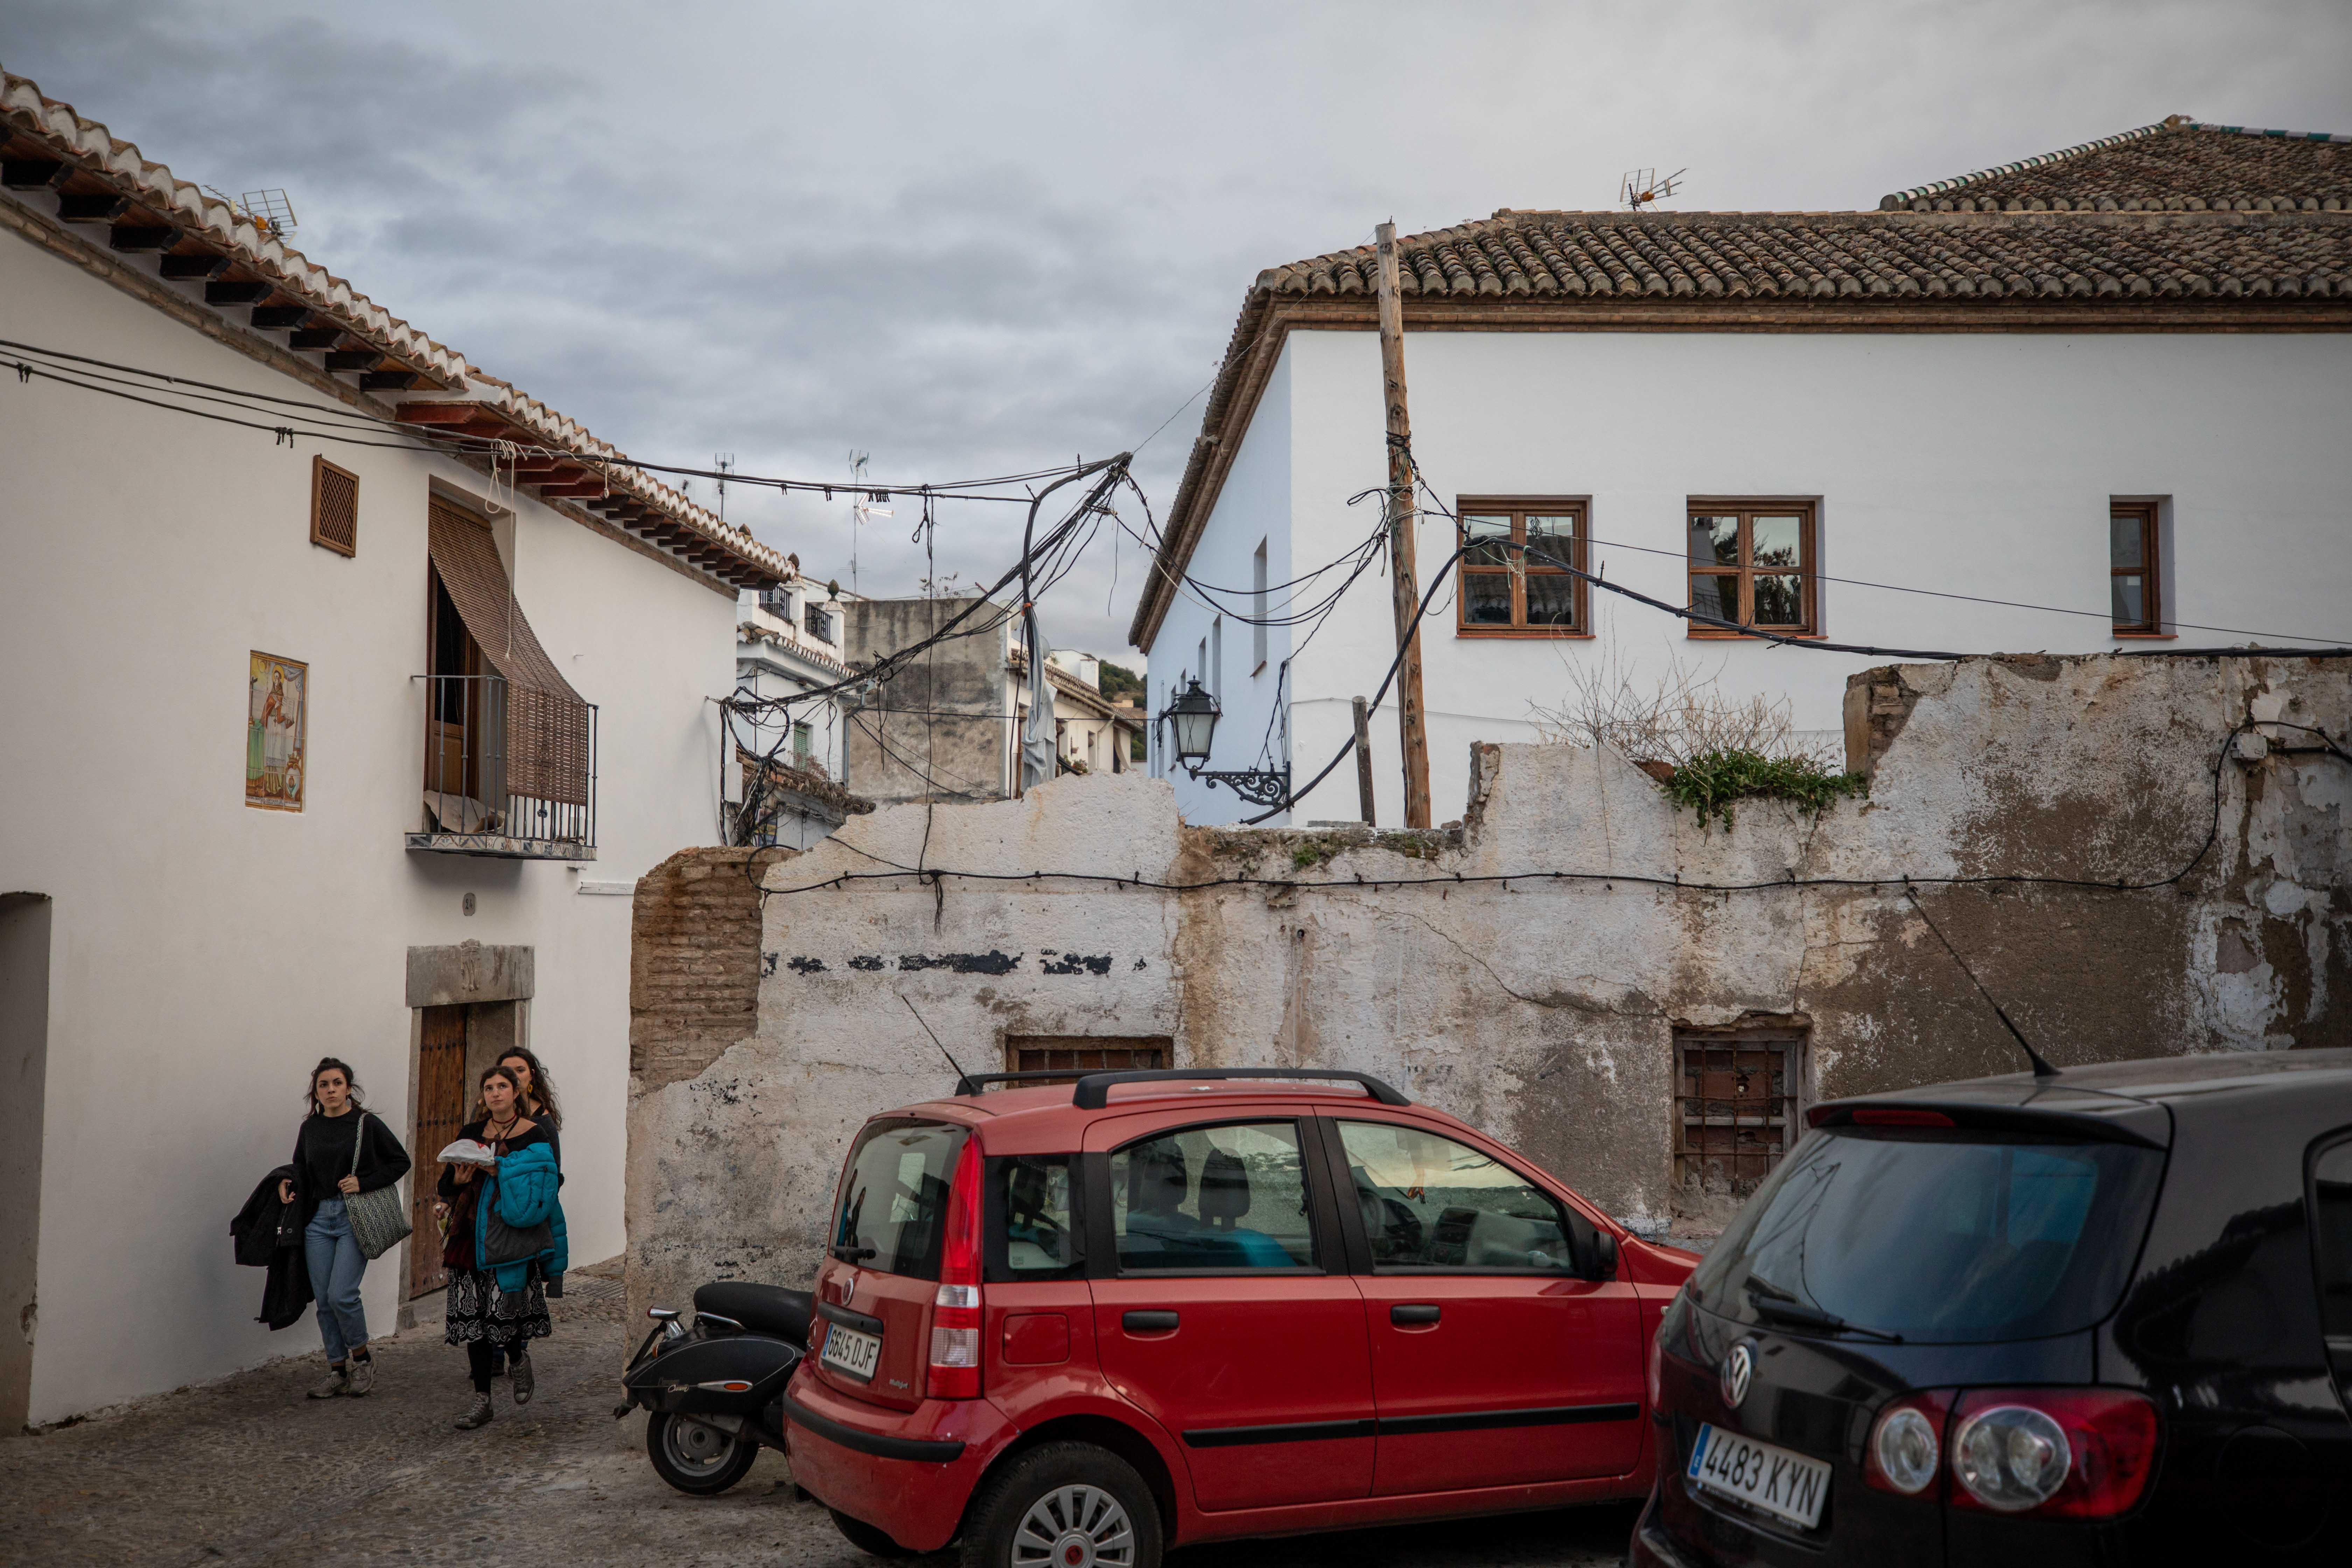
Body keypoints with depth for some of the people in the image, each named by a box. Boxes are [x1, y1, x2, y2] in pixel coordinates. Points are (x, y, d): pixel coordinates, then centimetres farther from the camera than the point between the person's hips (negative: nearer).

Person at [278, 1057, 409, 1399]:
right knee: (324, 1300, 4)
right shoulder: (310, 1129, 10)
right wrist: (287, 1182, 0)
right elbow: (301, 1170, 21)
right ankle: (338, 1372, 15)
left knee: (341, 1295, -14)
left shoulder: (367, 1124, -3)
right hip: (318, 1220, 5)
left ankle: (362, 1359, 8)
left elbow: (400, 1161, 0)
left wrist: (364, 1183, -10)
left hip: (355, 1219, -5)